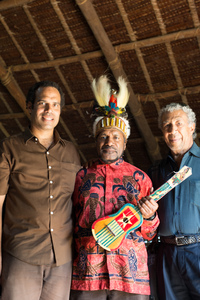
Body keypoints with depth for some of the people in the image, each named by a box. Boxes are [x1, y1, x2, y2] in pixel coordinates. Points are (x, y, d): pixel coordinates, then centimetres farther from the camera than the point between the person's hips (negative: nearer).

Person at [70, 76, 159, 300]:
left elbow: (148, 234, 11)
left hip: (130, 273, 0)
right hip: (86, 272, 0)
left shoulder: (139, 178, 9)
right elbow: (70, 221, 13)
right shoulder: (81, 176, 10)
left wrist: (149, 216, -9)